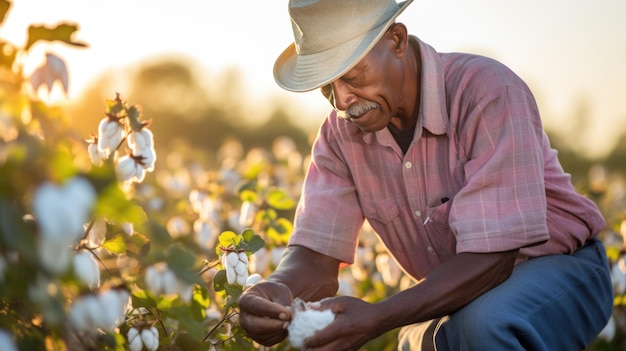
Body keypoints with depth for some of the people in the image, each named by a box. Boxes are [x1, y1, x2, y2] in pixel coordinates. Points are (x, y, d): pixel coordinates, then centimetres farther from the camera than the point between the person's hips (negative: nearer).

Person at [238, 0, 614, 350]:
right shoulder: (339, 135, -7)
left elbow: (491, 257, -30)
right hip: (456, 297, 6)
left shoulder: (488, 91, -26)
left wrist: (377, 318, -42)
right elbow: (315, 252, -11)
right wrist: (279, 289, -35)